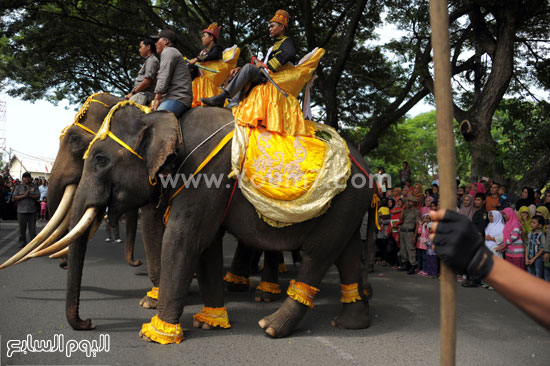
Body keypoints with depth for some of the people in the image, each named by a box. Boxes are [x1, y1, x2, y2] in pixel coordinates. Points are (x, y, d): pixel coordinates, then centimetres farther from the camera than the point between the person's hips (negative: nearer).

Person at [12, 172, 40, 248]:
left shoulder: (34, 187, 9)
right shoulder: (18, 187, 9)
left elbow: (38, 196, -1)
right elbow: (14, 198, 0)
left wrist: (30, 195, -16)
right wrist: (24, 196, -13)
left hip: (32, 210, 0)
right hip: (21, 210, 0)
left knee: (32, 227, 3)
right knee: (22, 228, 4)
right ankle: (22, 242, 14)